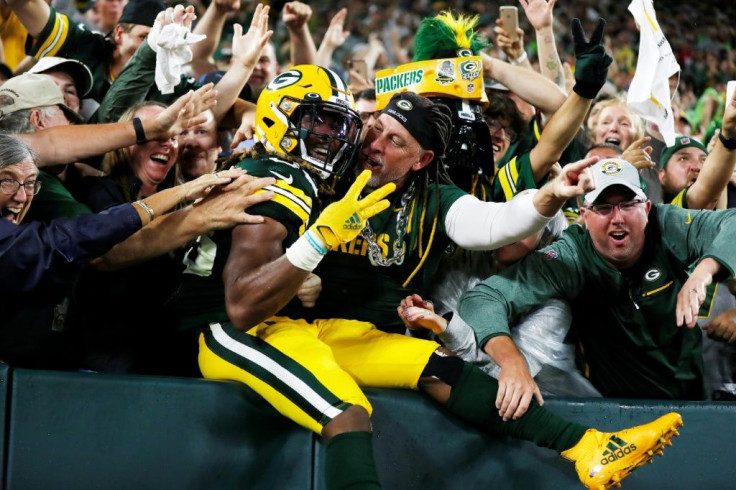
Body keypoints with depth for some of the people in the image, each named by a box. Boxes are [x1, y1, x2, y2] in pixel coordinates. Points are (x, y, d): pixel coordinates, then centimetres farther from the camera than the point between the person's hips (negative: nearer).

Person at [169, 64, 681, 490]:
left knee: (439, 367, -10)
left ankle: (588, 448, -15)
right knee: (347, 410, -30)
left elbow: (489, 223, -11)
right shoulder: (279, 185, -13)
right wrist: (324, 234, -29)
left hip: (327, 330, 6)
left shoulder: (423, 203, 6)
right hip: (240, 332, -6)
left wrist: (551, 196, -30)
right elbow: (242, 308, -19)